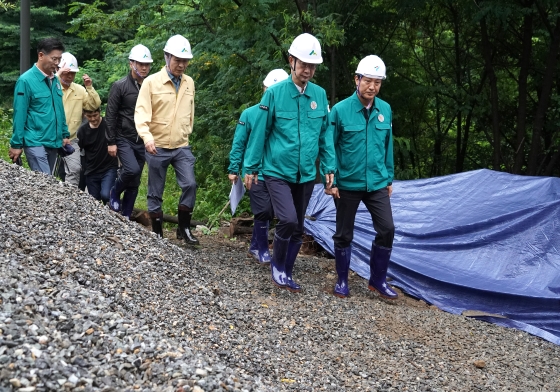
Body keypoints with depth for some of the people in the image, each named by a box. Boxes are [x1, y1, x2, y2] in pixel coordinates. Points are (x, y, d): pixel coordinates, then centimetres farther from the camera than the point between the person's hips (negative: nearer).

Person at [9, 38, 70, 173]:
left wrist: (65, 134, 15)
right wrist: (16, 144, -11)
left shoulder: (55, 79, 10)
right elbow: (19, 115, -12)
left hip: (53, 142, 7)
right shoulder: (26, 80, -12)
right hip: (35, 142, -7)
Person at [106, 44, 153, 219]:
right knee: (132, 170, -24)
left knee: (135, 182, 7)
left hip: (142, 141, 4)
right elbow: (110, 116, -5)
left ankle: (126, 216, 17)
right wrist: (111, 142, -9)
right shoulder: (120, 86, -5)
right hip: (124, 139, -4)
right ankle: (114, 193, 5)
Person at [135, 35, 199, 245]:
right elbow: (141, 113, -14)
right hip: (157, 147, -3)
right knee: (155, 193, 6)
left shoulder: (189, 83, 6)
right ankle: (157, 232, 18)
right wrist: (146, 136, -28)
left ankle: (184, 228, 6)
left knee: (190, 185, -10)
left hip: (182, 147, 3)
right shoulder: (151, 82, -8)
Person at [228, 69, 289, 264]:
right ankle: (262, 250, 13)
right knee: (263, 212, -4)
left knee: (269, 212, 10)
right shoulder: (249, 114, -4)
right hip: (255, 172, -2)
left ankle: (255, 245, 28)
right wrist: (233, 169, 1)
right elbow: (238, 144, 2)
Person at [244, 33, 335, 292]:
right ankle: (277, 265, 6)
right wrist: (251, 168, 0)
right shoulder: (275, 94, -9)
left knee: (298, 229, 11)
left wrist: (329, 167, 5)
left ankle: (286, 275, 27)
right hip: (277, 172, -4)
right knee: (288, 220, -19)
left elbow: (325, 135, 9)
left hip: (306, 174, 4)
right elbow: (259, 133, -3)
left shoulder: (320, 95, 2)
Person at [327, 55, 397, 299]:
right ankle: (342, 280, 23)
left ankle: (378, 279, 11)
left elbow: (388, 146, 10)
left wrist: (389, 178, 12)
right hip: (347, 184, -3)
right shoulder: (340, 110, -12)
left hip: (377, 183, 3)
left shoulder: (385, 110, 0)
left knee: (387, 229, -4)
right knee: (344, 234, 7)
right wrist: (331, 181, -8)